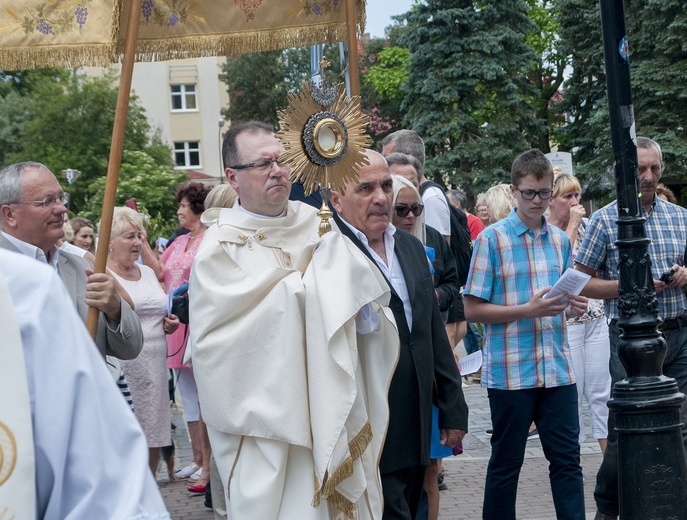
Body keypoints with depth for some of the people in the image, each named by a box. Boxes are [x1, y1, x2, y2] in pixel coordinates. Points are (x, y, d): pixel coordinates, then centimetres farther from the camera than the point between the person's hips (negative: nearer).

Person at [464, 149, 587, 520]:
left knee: (566, 458, 4)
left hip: (557, 367, 4)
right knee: (506, 461, 7)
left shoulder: (559, 239, 11)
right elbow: (473, 309, -7)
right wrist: (528, 310, -17)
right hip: (510, 372, -4)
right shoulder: (492, 239, -4)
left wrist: (575, 306, -3)